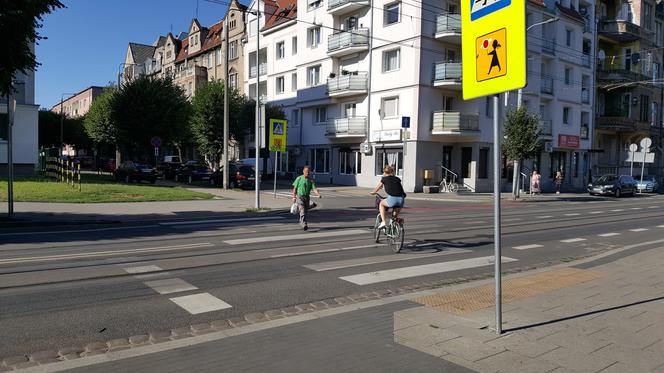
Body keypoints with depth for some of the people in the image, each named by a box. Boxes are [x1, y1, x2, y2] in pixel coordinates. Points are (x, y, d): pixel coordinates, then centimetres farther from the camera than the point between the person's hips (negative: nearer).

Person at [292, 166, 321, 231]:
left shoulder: (311, 180, 2)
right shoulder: (299, 178, -4)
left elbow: (314, 188, -9)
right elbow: (295, 188, 1)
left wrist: (318, 194, -27)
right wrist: (294, 197, -3)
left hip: (307, 198, 4)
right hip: (300, 197, -4)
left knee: (305, 211, 13)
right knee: (302, 211, -17)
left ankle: (301, 223, 35)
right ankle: (304, 225, -26)